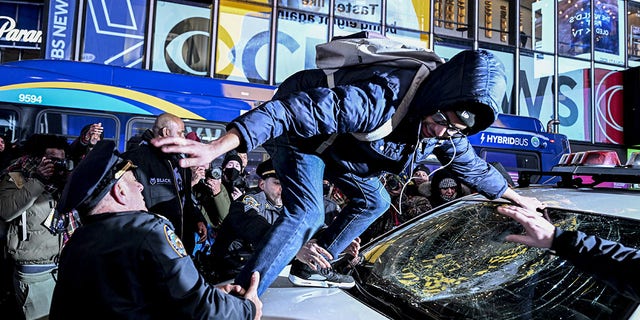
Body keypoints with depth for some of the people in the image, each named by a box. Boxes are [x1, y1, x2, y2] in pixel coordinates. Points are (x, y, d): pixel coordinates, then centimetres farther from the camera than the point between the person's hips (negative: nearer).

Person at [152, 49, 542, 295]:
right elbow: (300, 109, -48)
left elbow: (474, 166, 10)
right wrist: (217, 147, -54)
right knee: (306, 215, -24)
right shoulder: (384, 97, -40)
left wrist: (516, 197, 22)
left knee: (374, 200, 12)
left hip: (342, 146, 8)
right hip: (302, 132, -8)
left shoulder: (448, 134, -12)